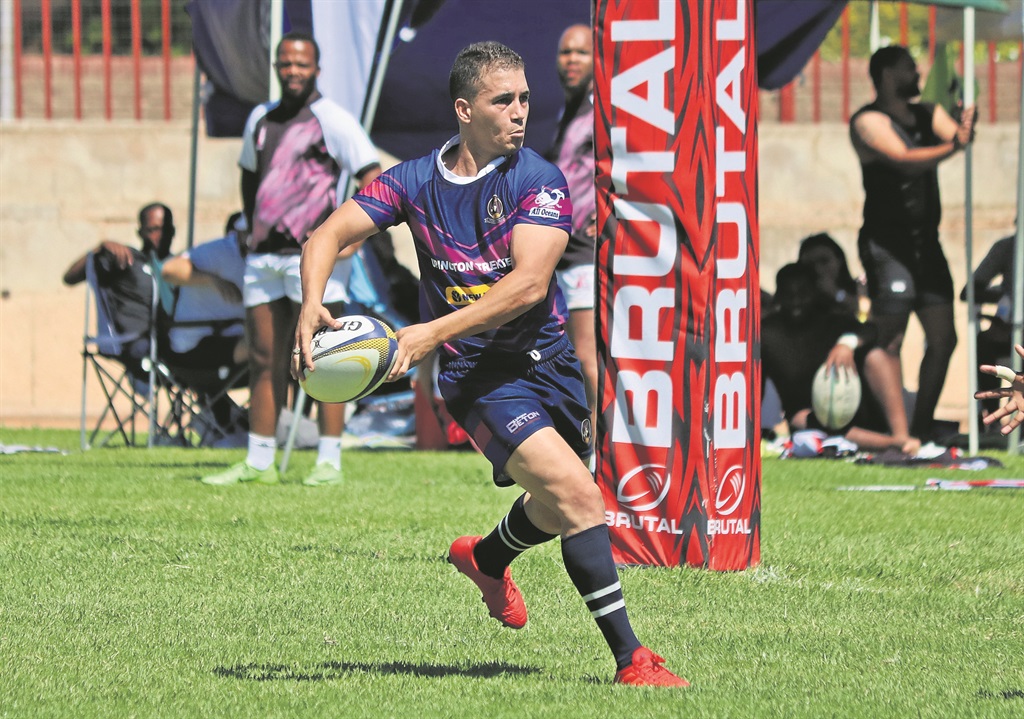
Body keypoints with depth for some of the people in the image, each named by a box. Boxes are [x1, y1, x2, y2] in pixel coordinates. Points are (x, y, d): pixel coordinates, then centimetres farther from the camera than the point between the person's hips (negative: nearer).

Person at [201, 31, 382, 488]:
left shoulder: (331, 120, -5)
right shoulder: (261, 119, 16)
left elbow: (374, 180, -10)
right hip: (264, 257, 7)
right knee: (263, 361, 7)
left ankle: (329, 461, -5)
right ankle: (259, 462, 11)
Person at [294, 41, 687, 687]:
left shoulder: (540, 181, -10)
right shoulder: (416, 182, -4)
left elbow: (529, 283, -22)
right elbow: (330, 235, -4)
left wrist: (435, 332, -31)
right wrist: (312, 305, -25)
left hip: (548, 359, 3)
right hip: (479, 375, -3)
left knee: (561, 506, 22)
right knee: (577, 494, -20)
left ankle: (487, 558, 56)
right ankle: (630, 658, -16)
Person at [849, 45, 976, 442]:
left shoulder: (928, 115, 16)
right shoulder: (868, 121, -6)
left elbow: (955, 135, -1)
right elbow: (903, 159, -21)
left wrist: (965, 129, -24)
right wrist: (952, 146, -32)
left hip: (926, 242, 7)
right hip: (886, 242, -7)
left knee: (943, 339, 6)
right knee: (890, 342, -10)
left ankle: (921, 428, 15)